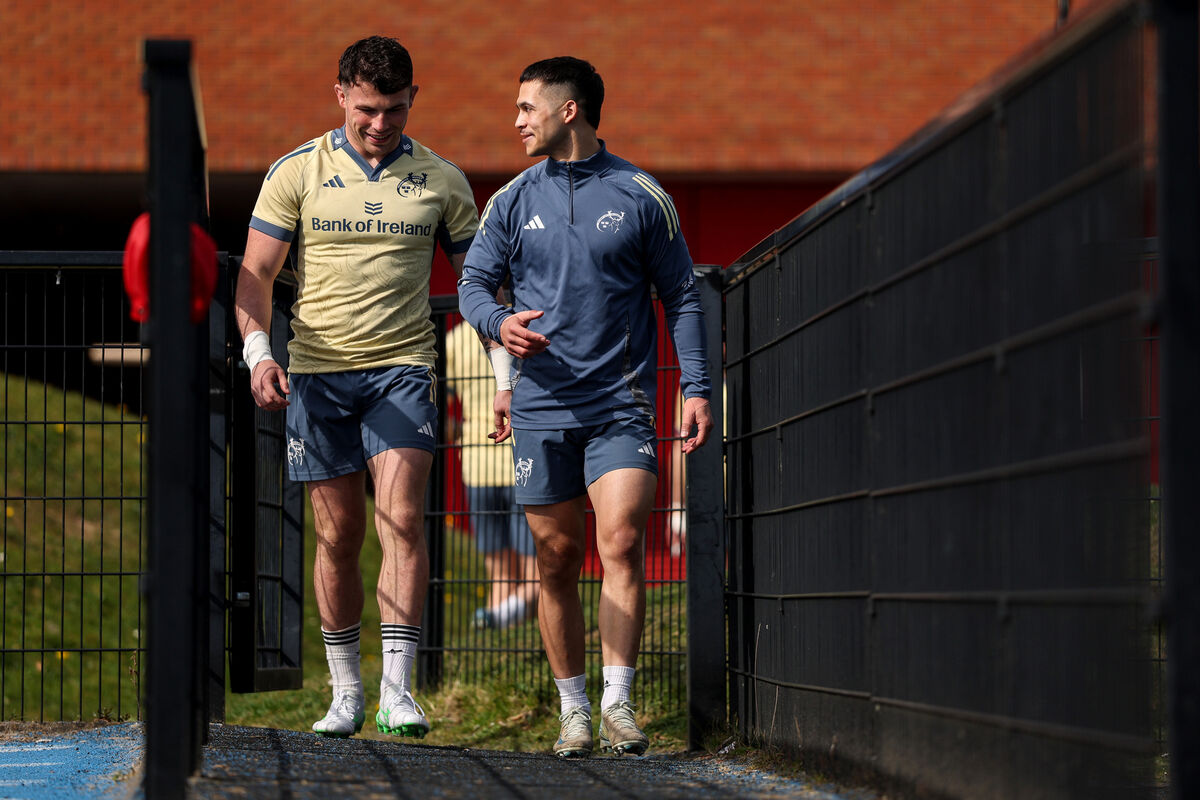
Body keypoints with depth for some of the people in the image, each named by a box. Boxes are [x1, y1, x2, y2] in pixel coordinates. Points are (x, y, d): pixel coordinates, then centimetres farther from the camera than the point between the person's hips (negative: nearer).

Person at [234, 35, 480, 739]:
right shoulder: (297, 173, 3)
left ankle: (399, 691, -15)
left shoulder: (442, 180, 6)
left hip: (403, 366, 0)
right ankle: (346, 693, 14)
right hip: (317, 370, 0)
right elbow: (256, 272, 4)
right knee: (339, 535, 3)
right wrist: (258, 351, -12)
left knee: (403, 519, -15)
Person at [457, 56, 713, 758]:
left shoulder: (642, 198, 4)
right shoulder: (512, 202, 9)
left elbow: (682, 296, 8)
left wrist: (696, 388, 0)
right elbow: (474, 282, 11)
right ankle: (574, 711, 13)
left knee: (622, 543, -16)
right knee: (558, 562, 4)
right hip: (541, 409, 2)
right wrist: (501, 321, -12)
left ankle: (618, 703, -13)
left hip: (622, 404, -2)